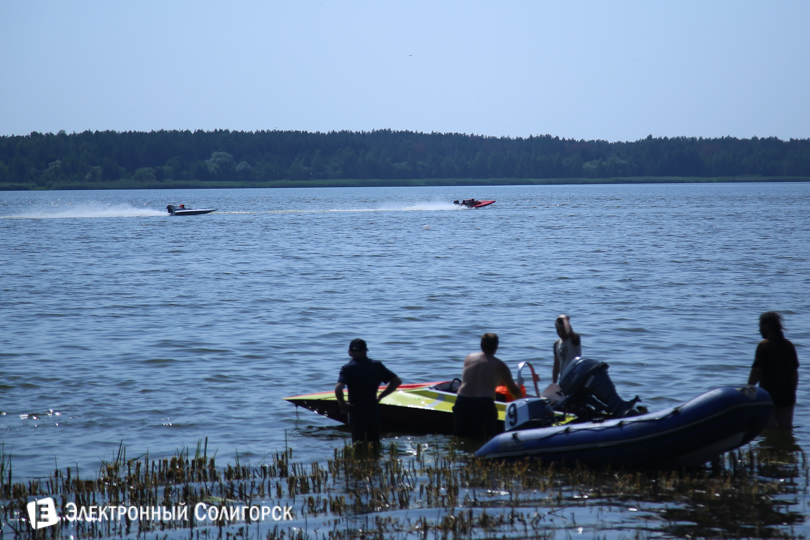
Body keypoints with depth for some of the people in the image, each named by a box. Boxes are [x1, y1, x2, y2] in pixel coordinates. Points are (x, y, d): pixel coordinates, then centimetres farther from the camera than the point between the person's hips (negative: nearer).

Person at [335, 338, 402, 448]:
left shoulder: (347, 368, -11)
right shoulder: (377, 366, 1)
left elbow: (338, 388, -27)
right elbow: (397, 381, 3)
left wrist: (342, 404, -11)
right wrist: (381, 396, 7)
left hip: (356, 413, -4)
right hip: (374, 412, 4)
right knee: (375, 446, 14)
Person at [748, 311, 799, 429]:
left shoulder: (764, 345, -11)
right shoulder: (789, 345, 8)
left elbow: (756, 372, -14)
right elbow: (795, 372, 12)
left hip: (769, 394, -6)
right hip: (787, 396, 6)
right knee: (786, 427, 11)